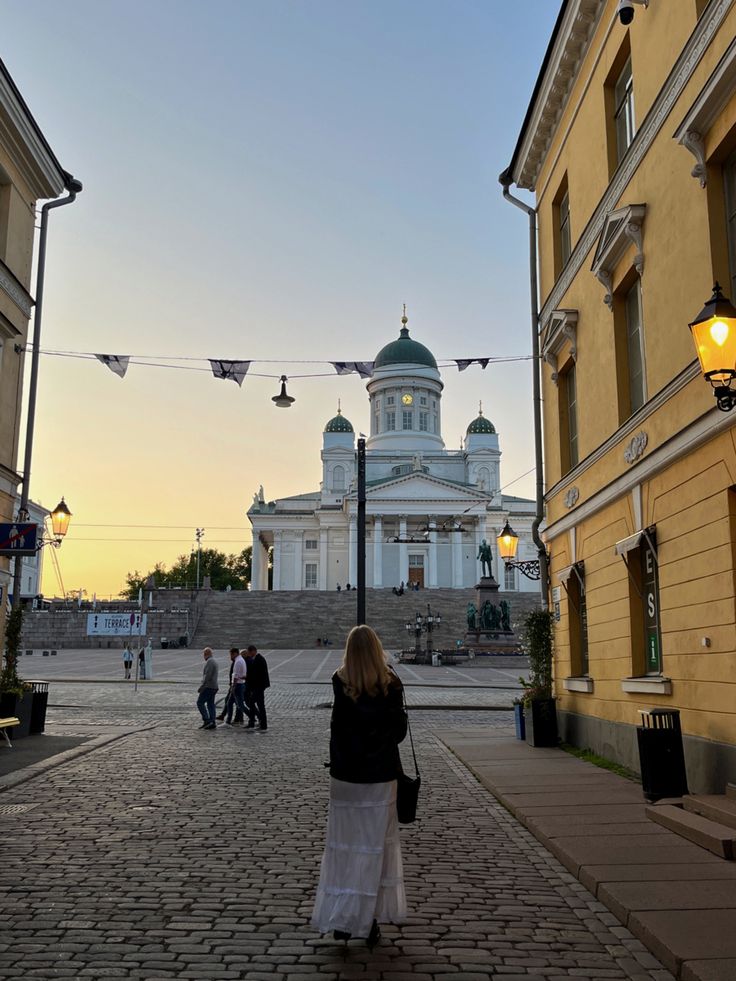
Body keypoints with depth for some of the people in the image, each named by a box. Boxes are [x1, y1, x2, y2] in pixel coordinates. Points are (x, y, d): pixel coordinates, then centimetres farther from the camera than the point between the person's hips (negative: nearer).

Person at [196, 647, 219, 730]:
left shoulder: (209, 662, -14)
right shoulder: (214, 661, 17)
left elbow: (207, 676, -22)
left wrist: (201, 687, -20)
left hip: (208, 687, -10)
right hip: (213, 687, 10)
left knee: (200, 702, -7)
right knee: (210, 704, 8)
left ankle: (207, 720, -12)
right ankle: (212, 723, 6)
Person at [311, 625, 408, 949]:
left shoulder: (340, 683, -9)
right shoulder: (390, 686, -8)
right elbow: (400, 730, 2)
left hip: (345, 775, 0)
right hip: (381, 776, 0)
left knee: (343, 846, 11)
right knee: (376, 848, 11)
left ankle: (340, 919, 12)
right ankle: (370, 919, 16)